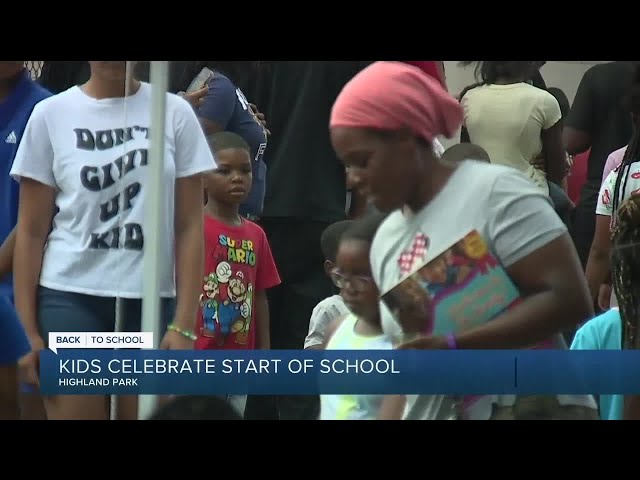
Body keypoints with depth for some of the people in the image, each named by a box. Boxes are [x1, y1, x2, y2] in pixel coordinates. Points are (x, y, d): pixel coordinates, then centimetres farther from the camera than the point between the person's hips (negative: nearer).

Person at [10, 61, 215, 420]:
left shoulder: (175, 113, 4)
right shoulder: (51, 115, 3)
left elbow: (189, 228, 4)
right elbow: (32, 231, 4)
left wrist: (184, 324, -2)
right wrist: (28, 330, -2)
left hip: (151, 300, 1)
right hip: (70, 298, -1)